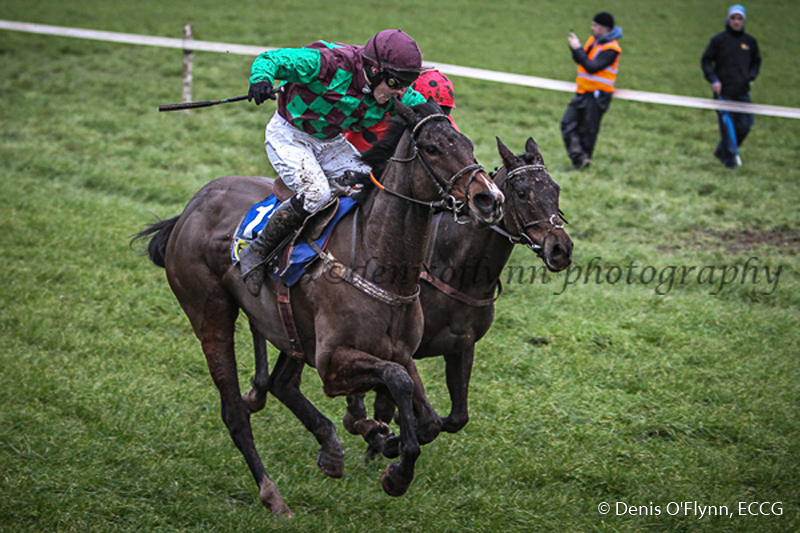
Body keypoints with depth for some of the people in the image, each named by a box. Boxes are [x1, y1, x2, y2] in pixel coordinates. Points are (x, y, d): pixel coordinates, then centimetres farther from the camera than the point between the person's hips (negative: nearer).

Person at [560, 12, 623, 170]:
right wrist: (574, 47, -2)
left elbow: (592, 67, -24)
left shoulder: (611, 49, -16)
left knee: (588, 130, -1)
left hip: (597, 95, -9)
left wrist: (578, 49, -20)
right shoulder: (592, 41, 12)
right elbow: (579, 60, 15)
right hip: (583, 92, 9)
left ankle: (582, 160, 12)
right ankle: (579, 158, 0)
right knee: (568, 123, 1)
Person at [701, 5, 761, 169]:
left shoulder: (750, 41, 10)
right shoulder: (718, 40, 0)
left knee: (744, 126, 0)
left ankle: (722, 151, 19)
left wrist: (751, 76, 5)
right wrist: (713, 80, -11)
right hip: (723, 92, -4)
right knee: (727, 126, -10)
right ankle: (729, 158, -3)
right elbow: (706, 61, 2)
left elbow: (756, 61, 24)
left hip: (742, 92, 4)